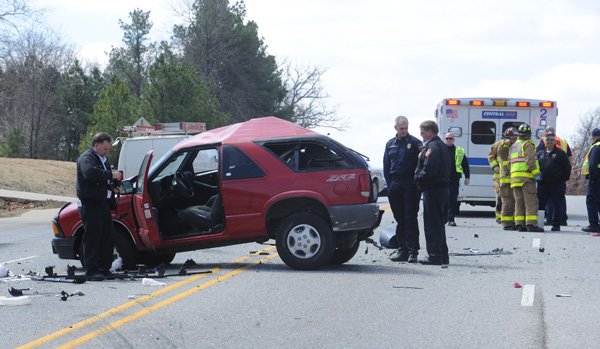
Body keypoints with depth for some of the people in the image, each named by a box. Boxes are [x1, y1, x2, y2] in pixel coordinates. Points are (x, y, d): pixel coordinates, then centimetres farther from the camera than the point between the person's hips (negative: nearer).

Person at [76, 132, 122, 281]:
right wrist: (111, 175, -27)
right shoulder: (86, 158, -10)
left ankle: (105, 269, 20)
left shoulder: (104, 159, 21)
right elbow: (90, 173, -31)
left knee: (107, 237, 12)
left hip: (103, 203, 10)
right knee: (92, 238, -9)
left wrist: (114, 182, 11)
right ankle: (92, 271, -8)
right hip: (90, 204, -10)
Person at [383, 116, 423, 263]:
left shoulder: (415, 143, 0)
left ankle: (412, 251, -6)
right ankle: (402, 249, 14)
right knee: (399, 219, 9)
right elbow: (386, 166, 16)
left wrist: (417, 185, -12)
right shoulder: (390, 144, 15)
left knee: (410, 218, -6)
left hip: (410, 186, -5)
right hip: (395, 186, 5)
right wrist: (390, 185, 6)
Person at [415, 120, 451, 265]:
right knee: (438, 223, 16)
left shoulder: (432, 147, -15)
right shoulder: (442, 146, 18)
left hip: (432, 190, -10)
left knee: (432, 224, -7)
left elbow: (429, 170, -24)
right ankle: (443, 256, 20)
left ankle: (435, 256, -6)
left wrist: (418, 178, -7)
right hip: (442, 187, 10)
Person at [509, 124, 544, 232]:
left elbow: (510, 162, 17)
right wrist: (536, 173, -16)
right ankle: (531, 224, -15)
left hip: (514, 177, 7)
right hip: (526, 176, -7)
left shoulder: (513, 146, 20)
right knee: (531, 201, -8)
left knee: (519, 202, 8)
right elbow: (530, 160, -16)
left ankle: (520, 224, 4)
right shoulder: (528, 145, -4)